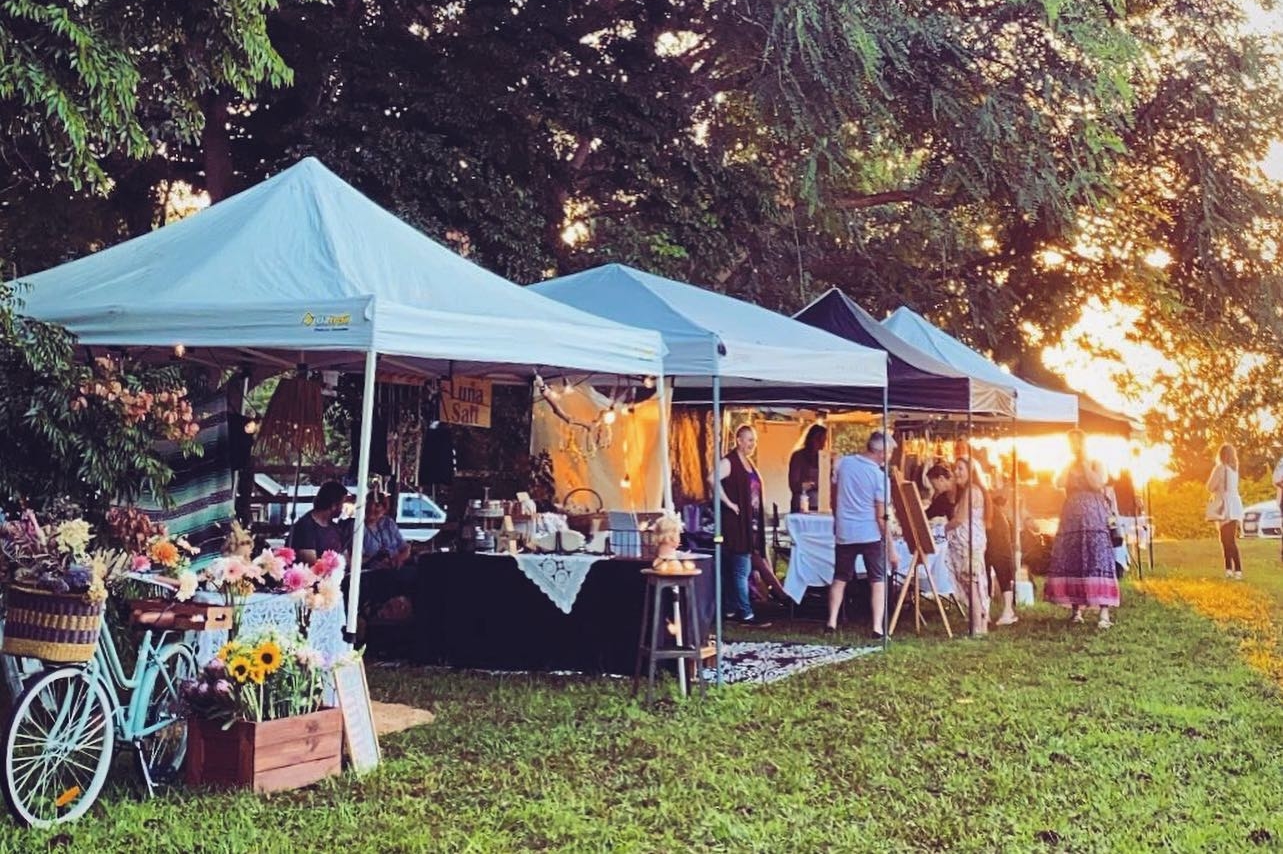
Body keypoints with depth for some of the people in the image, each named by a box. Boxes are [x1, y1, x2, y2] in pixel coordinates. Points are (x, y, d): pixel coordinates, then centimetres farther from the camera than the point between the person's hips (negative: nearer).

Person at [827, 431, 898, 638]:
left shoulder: (843, 463, -1)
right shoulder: (879, 476, -12)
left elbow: (834, 497, 10)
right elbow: (881, 517, -13)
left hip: (844, 532, 3)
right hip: (871, 534, -3)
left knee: (840, 578, 16)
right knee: (878, 580, 7)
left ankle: (832, 621, 11)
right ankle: (878, 627, 0)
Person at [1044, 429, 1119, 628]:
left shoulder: (1095, 464, 6)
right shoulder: (1067, 466, 16)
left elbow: (1097, 484, -12)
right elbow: (1060, 483, -2)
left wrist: (1084, 463, -5)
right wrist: (1070, 463, 0)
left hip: (1093, 517, -5)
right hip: (1071, 518, 5)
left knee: (1097, 560, -12)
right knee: (1071, 561, 1)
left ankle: (1104, 613, -17)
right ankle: (1076, 609, 7)